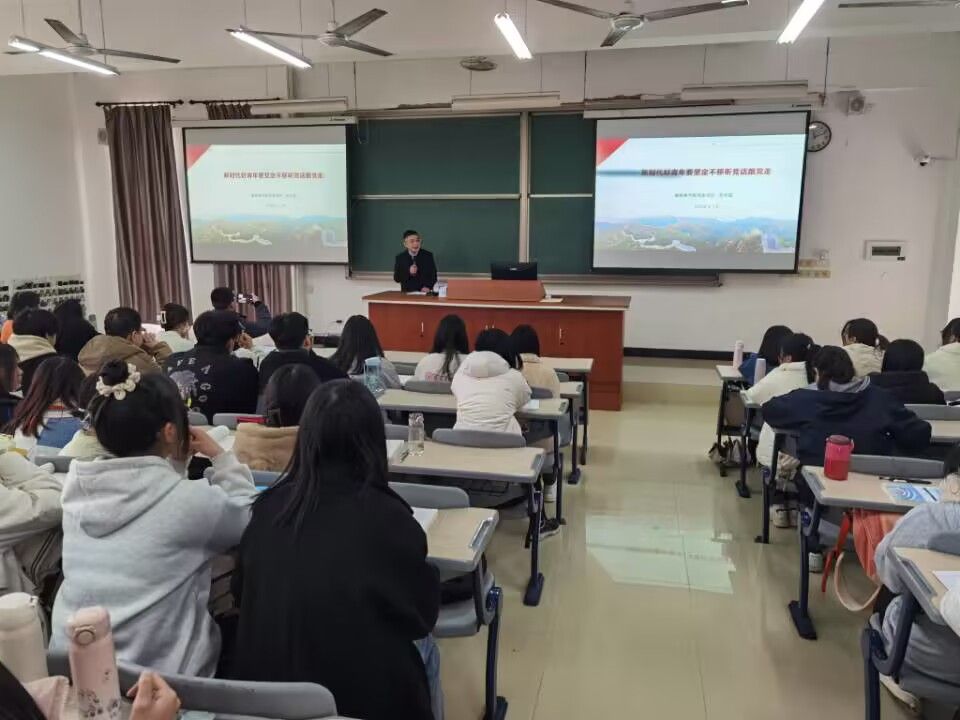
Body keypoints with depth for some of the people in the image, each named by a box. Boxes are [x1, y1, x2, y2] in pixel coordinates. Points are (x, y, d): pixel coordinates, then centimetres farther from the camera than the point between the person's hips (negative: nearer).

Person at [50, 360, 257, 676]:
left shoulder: (76, 487, -5)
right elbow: (249, 518, -2)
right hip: (153, 672, -6)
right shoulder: (190, 500, -23)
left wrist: (176, 460, 10)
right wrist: (220, 456, 4)